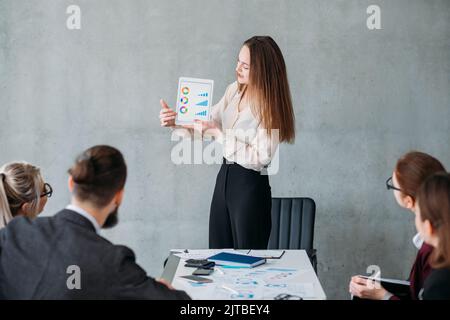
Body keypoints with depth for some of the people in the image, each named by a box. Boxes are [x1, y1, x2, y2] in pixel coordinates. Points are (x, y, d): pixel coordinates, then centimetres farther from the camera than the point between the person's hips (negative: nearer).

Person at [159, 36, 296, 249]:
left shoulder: (271, 105, -18)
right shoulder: (234, 90, 3)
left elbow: (260, 157, -22)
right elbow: (209, 122, 11)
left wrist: (218, 134, -20)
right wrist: (177, 120, -7)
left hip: (251, 186, -7)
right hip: (225, 177, 7)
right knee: (218, 254, 16)